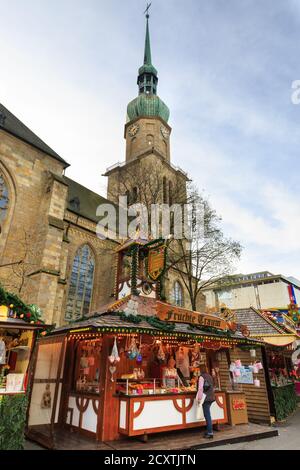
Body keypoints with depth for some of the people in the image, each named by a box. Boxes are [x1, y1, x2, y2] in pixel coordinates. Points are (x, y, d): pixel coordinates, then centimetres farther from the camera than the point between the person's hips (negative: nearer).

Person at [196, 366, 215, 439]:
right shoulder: (210, 376, 11)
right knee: (207, 414, 17)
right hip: (211, 397, 8)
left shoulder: (202, 377, -11)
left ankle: (210, 433, 1)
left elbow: (200, 388, -16)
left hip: (206, 398, -8)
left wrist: (199, 398, -13)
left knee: (207, 415, -1)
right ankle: (209, 430, 24)